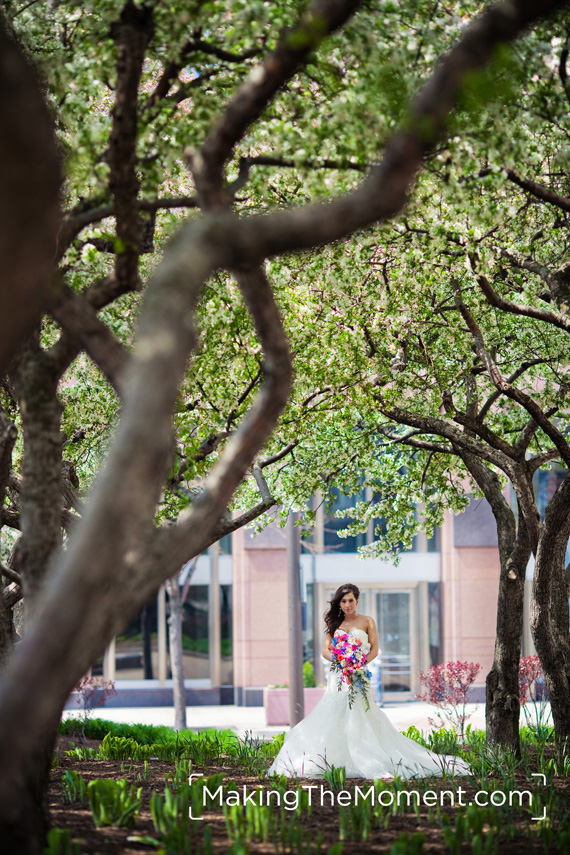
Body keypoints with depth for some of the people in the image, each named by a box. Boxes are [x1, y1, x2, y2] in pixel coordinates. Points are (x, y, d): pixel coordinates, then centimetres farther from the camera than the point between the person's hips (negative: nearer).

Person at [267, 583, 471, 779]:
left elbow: (374, 650, 0)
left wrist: (360, 664, -16)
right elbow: (325, 650, 8)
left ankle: (365, 762, -9)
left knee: (359, 719, -10)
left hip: (358, 676, -3)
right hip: (338, 675, 3)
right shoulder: (335, 623, 15)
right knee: (334, 718, -3)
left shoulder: (367, 622, 7)